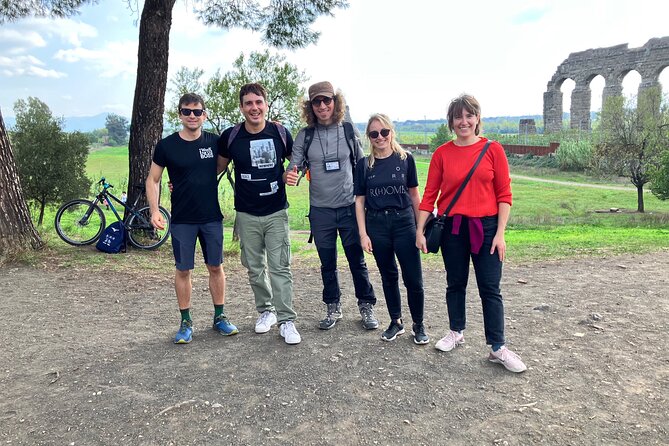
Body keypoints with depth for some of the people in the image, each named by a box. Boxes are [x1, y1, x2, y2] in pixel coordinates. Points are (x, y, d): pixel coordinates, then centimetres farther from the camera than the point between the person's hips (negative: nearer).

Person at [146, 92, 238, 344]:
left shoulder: (214, 142, 0)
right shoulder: (167, 145, -4)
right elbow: (153, 179, 2)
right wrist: (154, 210, -9)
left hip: (212, 217, 2)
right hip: (182, 220, -1)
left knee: (215, 267, 9)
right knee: (183, 270, 5)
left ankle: (220, 317, 23)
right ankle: (186, 322, 18)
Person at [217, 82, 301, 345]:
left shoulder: (280, 133, -3)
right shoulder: (230, 136, -3)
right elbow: (218, 167, 11)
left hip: (276, 212, -1)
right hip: (247, 214, 2)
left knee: (280, 268, -3)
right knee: (255, 267, 11)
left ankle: (286, 321, 4)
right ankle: (266, 311, 29)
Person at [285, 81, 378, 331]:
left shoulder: (348, 131, -1)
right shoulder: (304, 136, 0)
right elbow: (294, 167, -3)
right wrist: (290, 176, -26)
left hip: (349, 207, -1)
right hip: (320, 210, 1)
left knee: (357, 261, 7)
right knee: (327, 264, 12)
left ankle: (366, 306, 23)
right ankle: (333, 308, 28)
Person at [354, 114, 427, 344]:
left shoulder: (405, 159, 0)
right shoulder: (364, 165, 3)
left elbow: (414, 194, 4)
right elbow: (360, 200, 4)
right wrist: (363, 234, -2)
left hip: (404, 222, -1)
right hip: (377, 225, 2)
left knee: (413, 278, 0)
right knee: (389, 276, 13)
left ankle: (418, 325, 18)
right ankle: (396, 322, 29)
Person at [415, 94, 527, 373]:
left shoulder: (493, 150, -3)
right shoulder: (442, 153, 1)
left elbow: (504, 194, -3)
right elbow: (430, 194, 1)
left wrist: (500, 233, -7)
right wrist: (420, 231, -3)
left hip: (485, 227, -1)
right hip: (452, 227, 2)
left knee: (490, 288, 2)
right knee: (455, 284, 14)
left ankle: (498, 348, 12)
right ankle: (456, 332, 33)